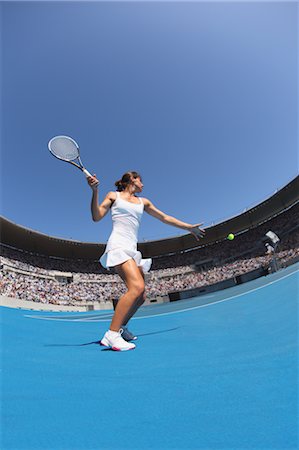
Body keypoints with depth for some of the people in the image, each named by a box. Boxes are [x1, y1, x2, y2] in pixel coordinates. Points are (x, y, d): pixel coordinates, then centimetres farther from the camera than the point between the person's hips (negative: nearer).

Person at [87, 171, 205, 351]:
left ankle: (121, 327, 24)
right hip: (118, 246, -7)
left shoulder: (143, 201, 22)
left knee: (140, 296, 3)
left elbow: (165, 218, 25)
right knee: (137, 287, -27)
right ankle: (112, 335, -21)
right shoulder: (114, 195, 10)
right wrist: (95, 191, -13)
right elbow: (96, 217, -1)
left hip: (132, 250, 7)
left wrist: (190, 227, 26)